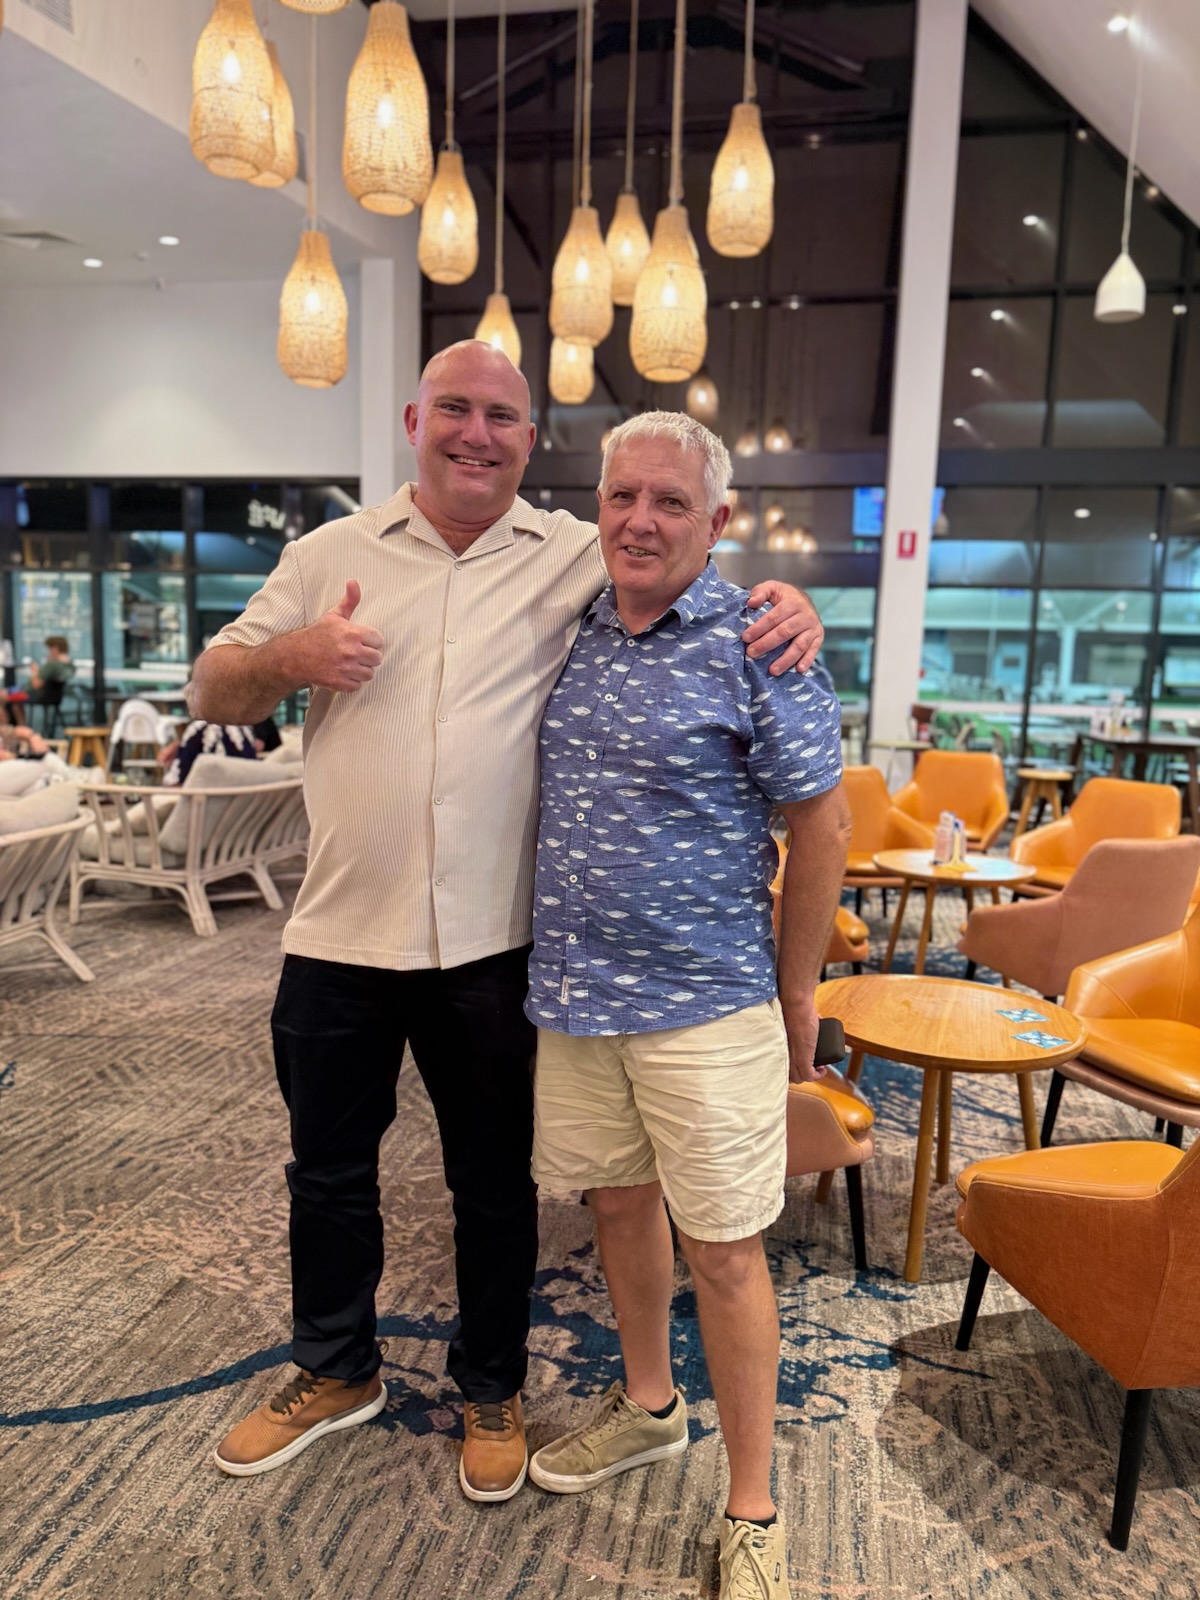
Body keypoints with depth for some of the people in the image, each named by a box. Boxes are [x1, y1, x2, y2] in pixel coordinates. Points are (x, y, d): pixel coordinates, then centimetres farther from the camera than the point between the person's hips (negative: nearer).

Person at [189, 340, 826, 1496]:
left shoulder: (578, 556, 0)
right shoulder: (331, 555, 6)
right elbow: (213, 692, 8)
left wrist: (784, 600, -21)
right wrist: (293, 655, -13)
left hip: (490, 939, -2)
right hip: (339, 931, 3)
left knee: (494, 1182, 15)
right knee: (327, 1169, 19)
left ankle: (491, 1388, 40)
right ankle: (335, 1370, 44)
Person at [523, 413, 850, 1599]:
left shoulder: (757, 643, -9)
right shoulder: (573, 632, 6)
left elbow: (819, 822, -7)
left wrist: (795, 997, -4)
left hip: (703, 1007, -5)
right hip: (571, 992, 6)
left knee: (721, 1250, 5)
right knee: (618, 1202, 20)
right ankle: (647, 1406, 44)